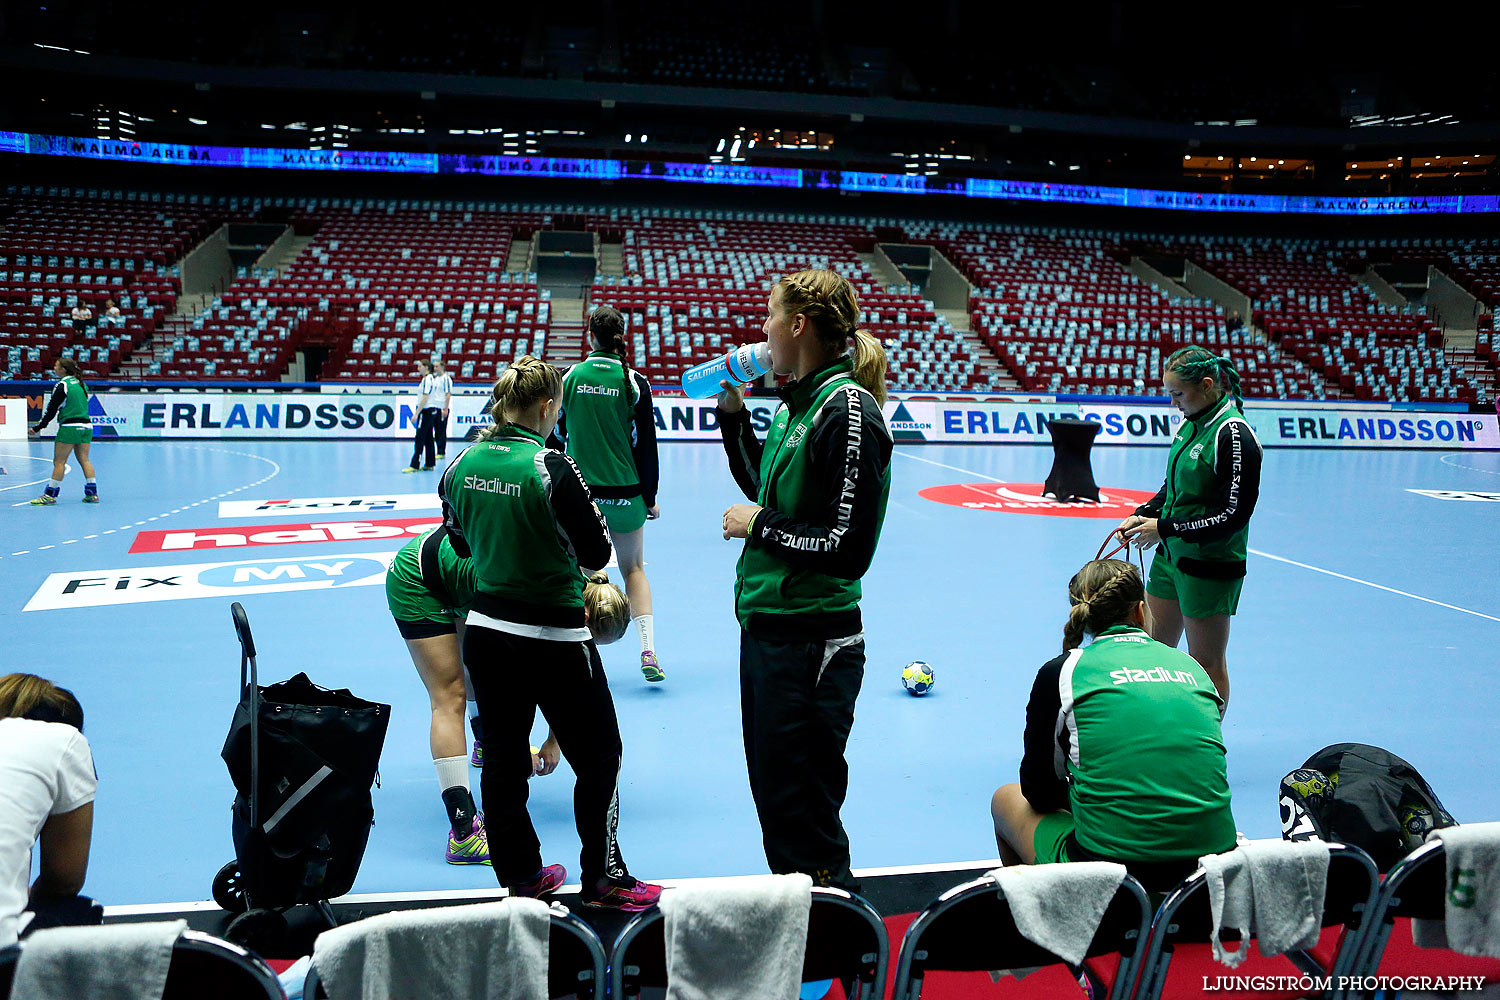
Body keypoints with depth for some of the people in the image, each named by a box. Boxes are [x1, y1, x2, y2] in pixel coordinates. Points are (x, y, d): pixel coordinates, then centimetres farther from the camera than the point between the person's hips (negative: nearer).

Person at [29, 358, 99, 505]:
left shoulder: (62, 385, -9)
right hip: (86, 426, 7)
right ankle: (92, 493, 5)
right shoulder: (80, 384, 13)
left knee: (59, 461, -3)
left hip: (69, 427, -7)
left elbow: (51, 410, -8)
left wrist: (37, 428, -2)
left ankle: (50, 495, -2)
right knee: (84, 460, 9)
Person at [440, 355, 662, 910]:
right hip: (553, 640, -6)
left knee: (503, 761, 16)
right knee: (598, 758, 11)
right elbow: (597, 553, -11)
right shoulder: (552, 468, -20)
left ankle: (521, 876, 29)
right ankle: (604, 879, 20)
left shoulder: (462, 463, -1)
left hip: (485, 631, 6)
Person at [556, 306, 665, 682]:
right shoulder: (634, 382, -6)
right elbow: (646, 444, -3)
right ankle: (648, 651, 3)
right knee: (634, 569, 14)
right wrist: (650, 498, 4)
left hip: (580, 492, 0)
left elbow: (560, 429, 8)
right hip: (625, 492, 0)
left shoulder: (571, 376, -3)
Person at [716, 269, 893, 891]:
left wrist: (759, 526, -12)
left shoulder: (848, 410, -18)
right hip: (764, 627, 9)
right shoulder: (796, 402, 9)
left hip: (810, 642, -9)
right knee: (770, 793, 20)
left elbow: (848, 549, -22)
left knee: (799, 808, 2)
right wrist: (733, 414, 15)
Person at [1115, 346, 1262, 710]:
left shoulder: (1234, 436, -18)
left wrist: (1165, 528, -19)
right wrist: (1141, 516, 4)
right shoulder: (1189, 422, 7)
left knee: (1207, 665, 5)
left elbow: (1233, 515, -21)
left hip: (1210, 567, -8)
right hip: (1170, 556, 8)